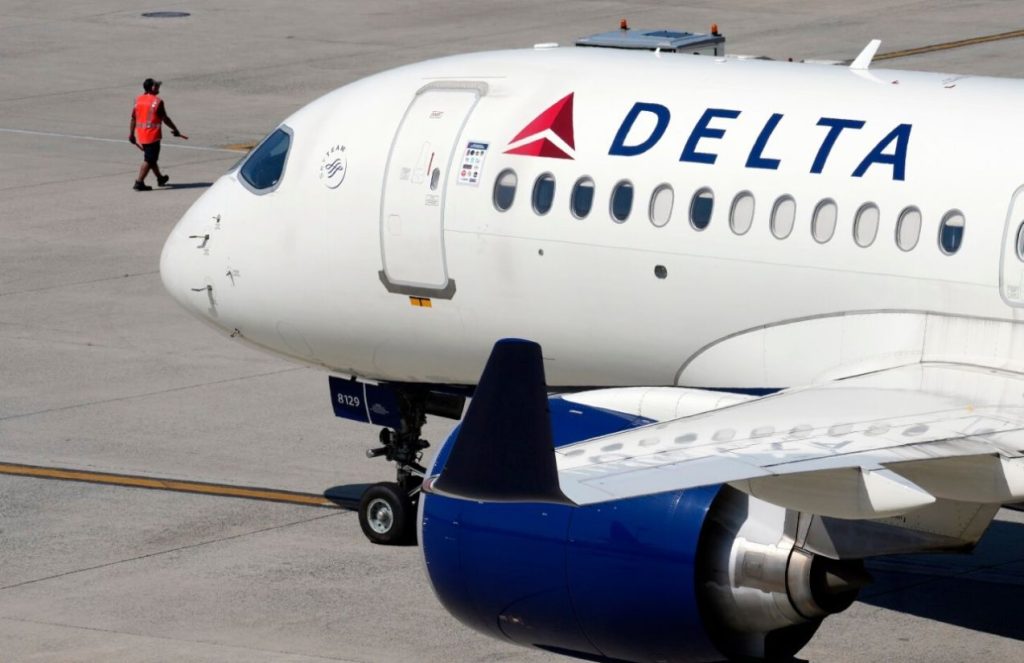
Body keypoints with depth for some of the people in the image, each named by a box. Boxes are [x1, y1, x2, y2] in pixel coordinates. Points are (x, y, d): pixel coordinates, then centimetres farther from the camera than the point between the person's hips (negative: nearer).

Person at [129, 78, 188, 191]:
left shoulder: (138, 100, 5)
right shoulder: (157, 101, -12)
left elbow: (133, 118, 7)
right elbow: (165, 119, -9)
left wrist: (131, 134, 14)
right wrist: (176, 131, 1)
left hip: (140, 134, 7)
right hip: (152, 134, -7)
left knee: (151, 157, 21)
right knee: (149, 160, -2)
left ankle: (160, 178, 37)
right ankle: (139, 183, -8)